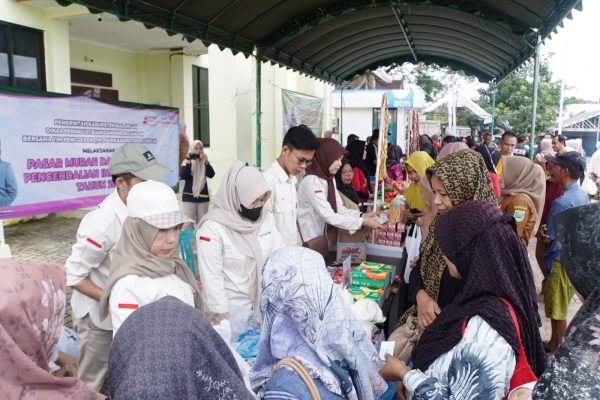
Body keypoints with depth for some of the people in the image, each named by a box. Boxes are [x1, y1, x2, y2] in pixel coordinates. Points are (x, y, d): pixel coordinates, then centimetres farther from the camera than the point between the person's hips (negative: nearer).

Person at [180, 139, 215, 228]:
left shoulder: (205, 162, 7)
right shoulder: (186, 162, 1)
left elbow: (211, 175, -9)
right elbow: (183, 176, -13)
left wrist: (206, 162, -21)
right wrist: (189, 162, -21)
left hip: (203, 196, 3)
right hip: (189, 197, -2)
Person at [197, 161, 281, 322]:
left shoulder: (266, 219, 0)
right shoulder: (213, 228, -18)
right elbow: (211, 278, -18)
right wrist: (221, 317, -17)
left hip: (263, 304, 5)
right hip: (231, 309, -5)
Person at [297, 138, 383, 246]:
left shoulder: (329, 179, 7)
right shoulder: (311, 181, -22)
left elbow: (339, 209, 3)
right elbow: (329, 216, -25)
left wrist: (362, 216, -12)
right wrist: (362, 222, -22)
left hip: (323, 237, 8)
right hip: (310, 241, -8)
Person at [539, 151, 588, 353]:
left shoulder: (561, 202, -26)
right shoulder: (582, 195, 2)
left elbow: (548, 237, -20)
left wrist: (540, 229, 0)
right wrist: (549, 228, 5)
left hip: (560, 261, -9)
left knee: (557, 310, 7)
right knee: (562, 307, 21)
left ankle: (555, 348, 22)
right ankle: (558, 343, 35)